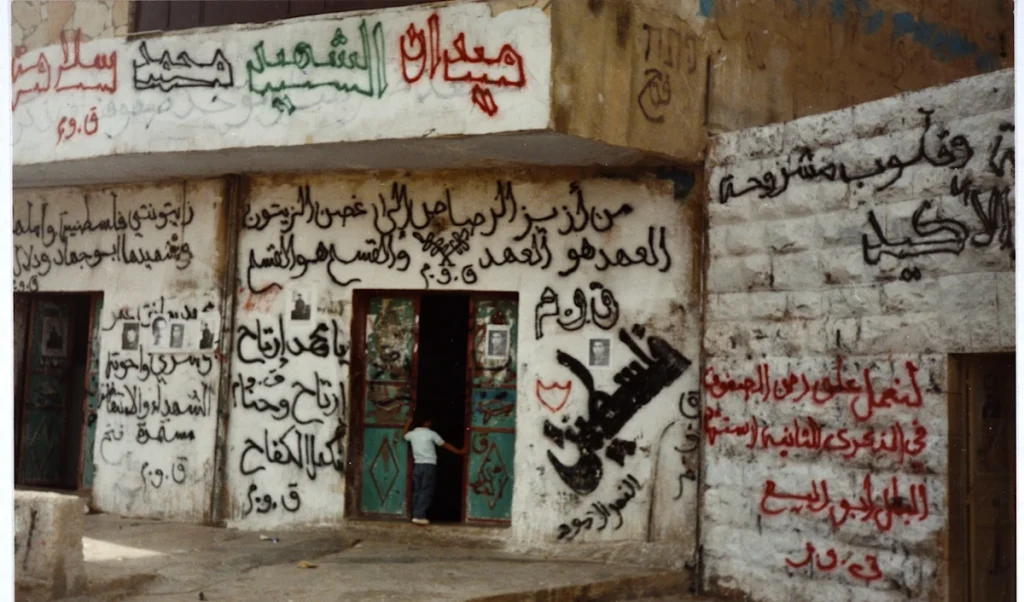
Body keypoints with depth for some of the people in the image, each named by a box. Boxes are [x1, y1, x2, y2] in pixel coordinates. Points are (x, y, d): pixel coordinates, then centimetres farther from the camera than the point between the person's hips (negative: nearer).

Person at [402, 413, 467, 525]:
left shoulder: (412, 434, 8)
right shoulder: (431, 434, -4)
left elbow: (404, 434, 33)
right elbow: (446, 445, 1)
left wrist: (408, 423, 44)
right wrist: (460, 452, 8)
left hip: (417, 465, 5)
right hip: (429, 466, -5)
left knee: (417, 491, 9)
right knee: (426, 491, -6)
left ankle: (416, 515, 7)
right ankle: (419, 516, -14)